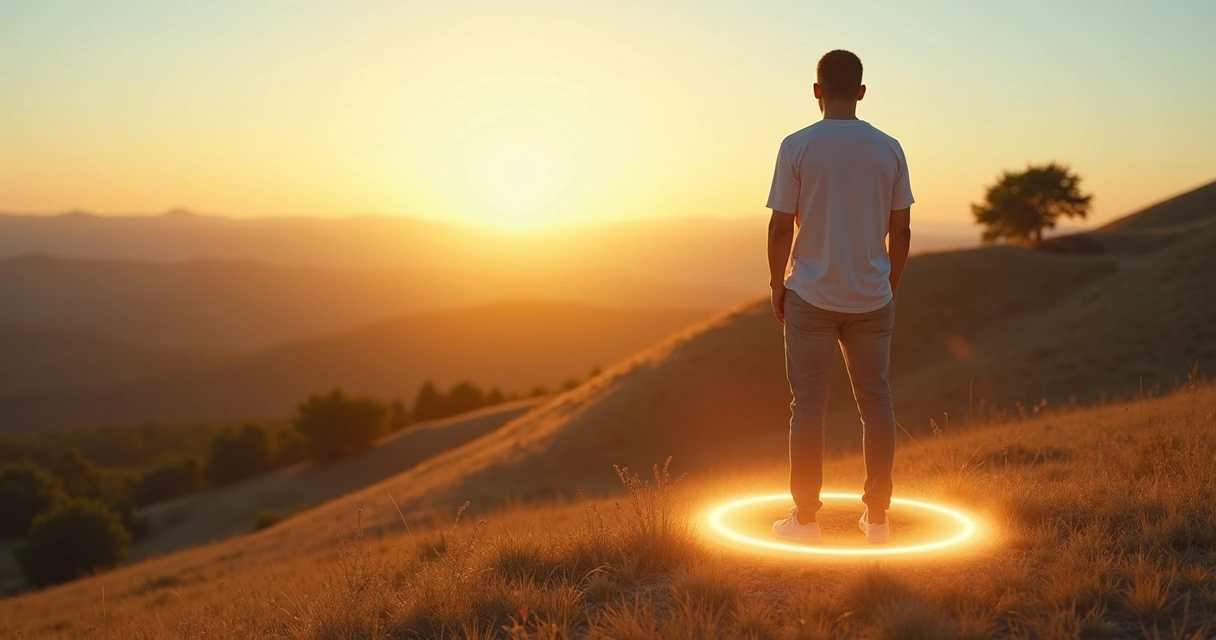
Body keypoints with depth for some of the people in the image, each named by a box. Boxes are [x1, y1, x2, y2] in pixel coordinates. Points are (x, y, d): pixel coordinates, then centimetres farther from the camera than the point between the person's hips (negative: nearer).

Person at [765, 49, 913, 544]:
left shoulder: (797, 147, -7)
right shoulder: (888, 148, 2)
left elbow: (781, 227, -7)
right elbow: (901, 230, 4)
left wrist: (777, 285, 6)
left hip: (810, 297, -2)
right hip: (871, 299, 3)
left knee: (808, 405, 3)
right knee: (875, 402, 9)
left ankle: (805, 518, 8)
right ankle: (877, 517, 15)